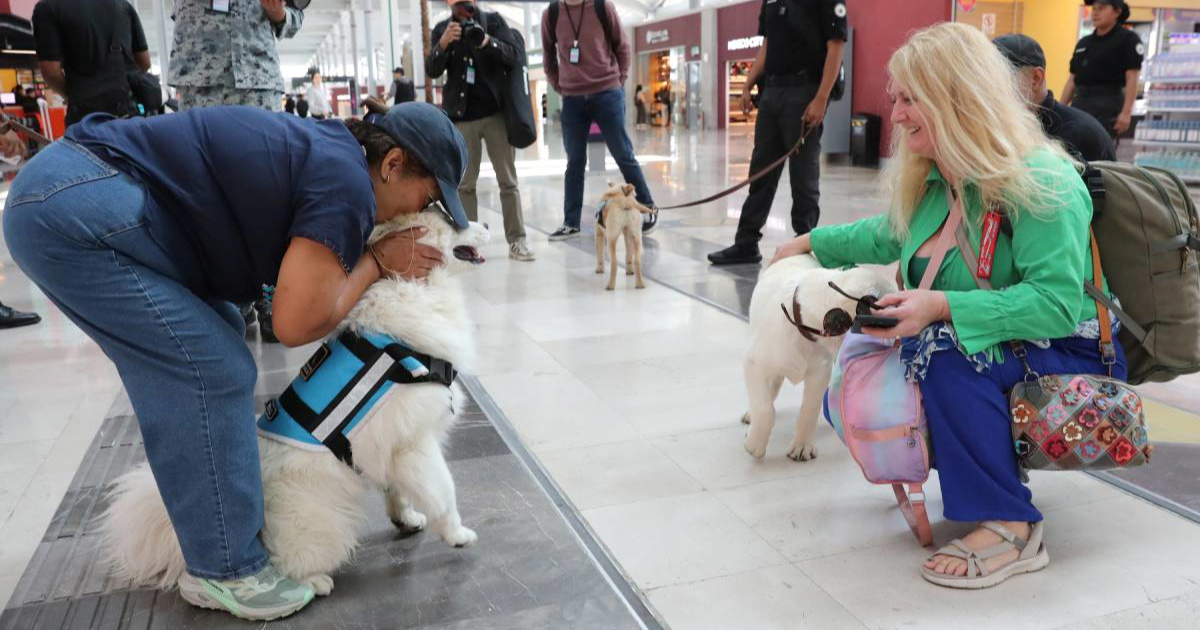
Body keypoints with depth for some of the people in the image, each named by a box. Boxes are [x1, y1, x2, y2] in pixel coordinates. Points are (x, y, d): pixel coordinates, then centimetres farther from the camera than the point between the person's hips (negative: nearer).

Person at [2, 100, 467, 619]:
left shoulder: (323, 152, 13)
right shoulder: (345, 182, -15)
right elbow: (297, 324, -16)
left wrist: (382, 261, 6)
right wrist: (377, 262, -5)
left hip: (64, 185, 10)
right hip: (74, 209, -10)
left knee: (194, 356, 17)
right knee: (212, 371, -8)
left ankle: (207, 516, 28)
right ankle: (223, 568, 3)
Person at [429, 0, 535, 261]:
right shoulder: (442, 29, 6)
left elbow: (514, 57, -6)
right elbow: (432, 71, -3)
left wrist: (488, 42, -24)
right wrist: (444, 44, -22)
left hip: (496, 112, -1)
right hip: (461, 116, 1)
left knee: (508, 180, 0)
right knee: (464, 183, 3)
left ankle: (517, 240, 3)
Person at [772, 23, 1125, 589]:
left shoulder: (1040, 180, -22)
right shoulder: (929, 181, 3)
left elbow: (1057, 303, -30)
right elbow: (890, 236, 23)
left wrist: (943, 306, -39)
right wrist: (812, 241, 27)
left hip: (1066, 360, -8)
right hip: (987, 358, 8)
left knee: (946, 350, -36)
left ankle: (1009, 527, -23)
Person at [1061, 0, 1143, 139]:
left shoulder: (1127, 39, -1)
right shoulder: (1083, 43, 18)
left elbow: (1132, 79, -8)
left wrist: (1126, 112, -17)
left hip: (1107, 105, -6)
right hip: (1080, 102, 6)